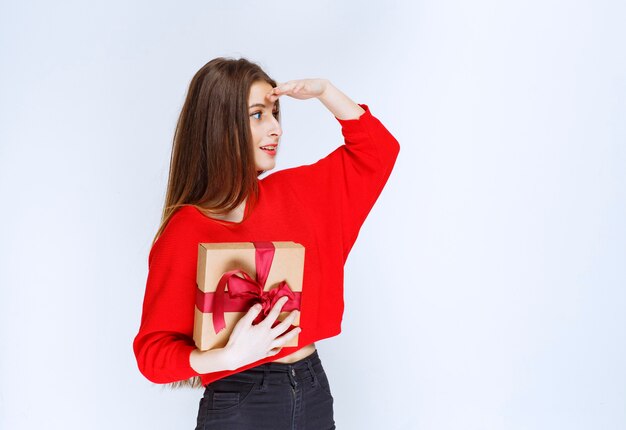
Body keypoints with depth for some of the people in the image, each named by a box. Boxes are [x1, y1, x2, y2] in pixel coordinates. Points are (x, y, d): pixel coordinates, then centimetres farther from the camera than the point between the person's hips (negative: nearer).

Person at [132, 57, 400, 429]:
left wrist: (324, 91, 0)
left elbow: (377, 149, 12)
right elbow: (153, 350, -13)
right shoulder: (187, 229, -14)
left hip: (314, 390, 5)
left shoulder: (296, 192, 2)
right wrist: (230, 357, -30)